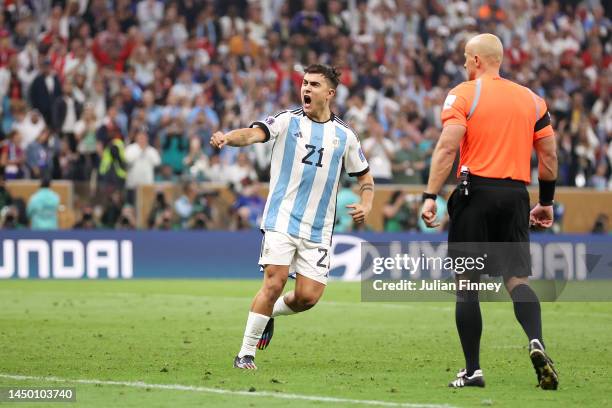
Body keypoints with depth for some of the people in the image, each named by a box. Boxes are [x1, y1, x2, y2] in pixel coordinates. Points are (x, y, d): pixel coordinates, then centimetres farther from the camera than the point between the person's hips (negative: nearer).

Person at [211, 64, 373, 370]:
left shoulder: (344, 135, 9)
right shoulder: (287, 121, 0)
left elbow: (365, 177, 20)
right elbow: (254, 134, -18)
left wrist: (365, 206, 0)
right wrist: (228, 138, -40)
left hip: (317, 230, 3)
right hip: (281, 220, -3)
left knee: (308, 296, -5)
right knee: (275, 282, -16)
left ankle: (269, 313, 29)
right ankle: (245, 353, -4)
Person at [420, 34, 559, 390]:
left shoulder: (463, 94, -1)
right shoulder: (531, 99, 12)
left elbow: (448, 146, -12)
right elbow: (549, 154, 12)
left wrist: (430, 196, -12)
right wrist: (547, 202, 21)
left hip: (476, 192, -3)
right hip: (516, 194, 3)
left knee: (467, 284, 4)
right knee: (517, 279, 4)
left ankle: (473, 370, 3)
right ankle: (537, 343, -24)